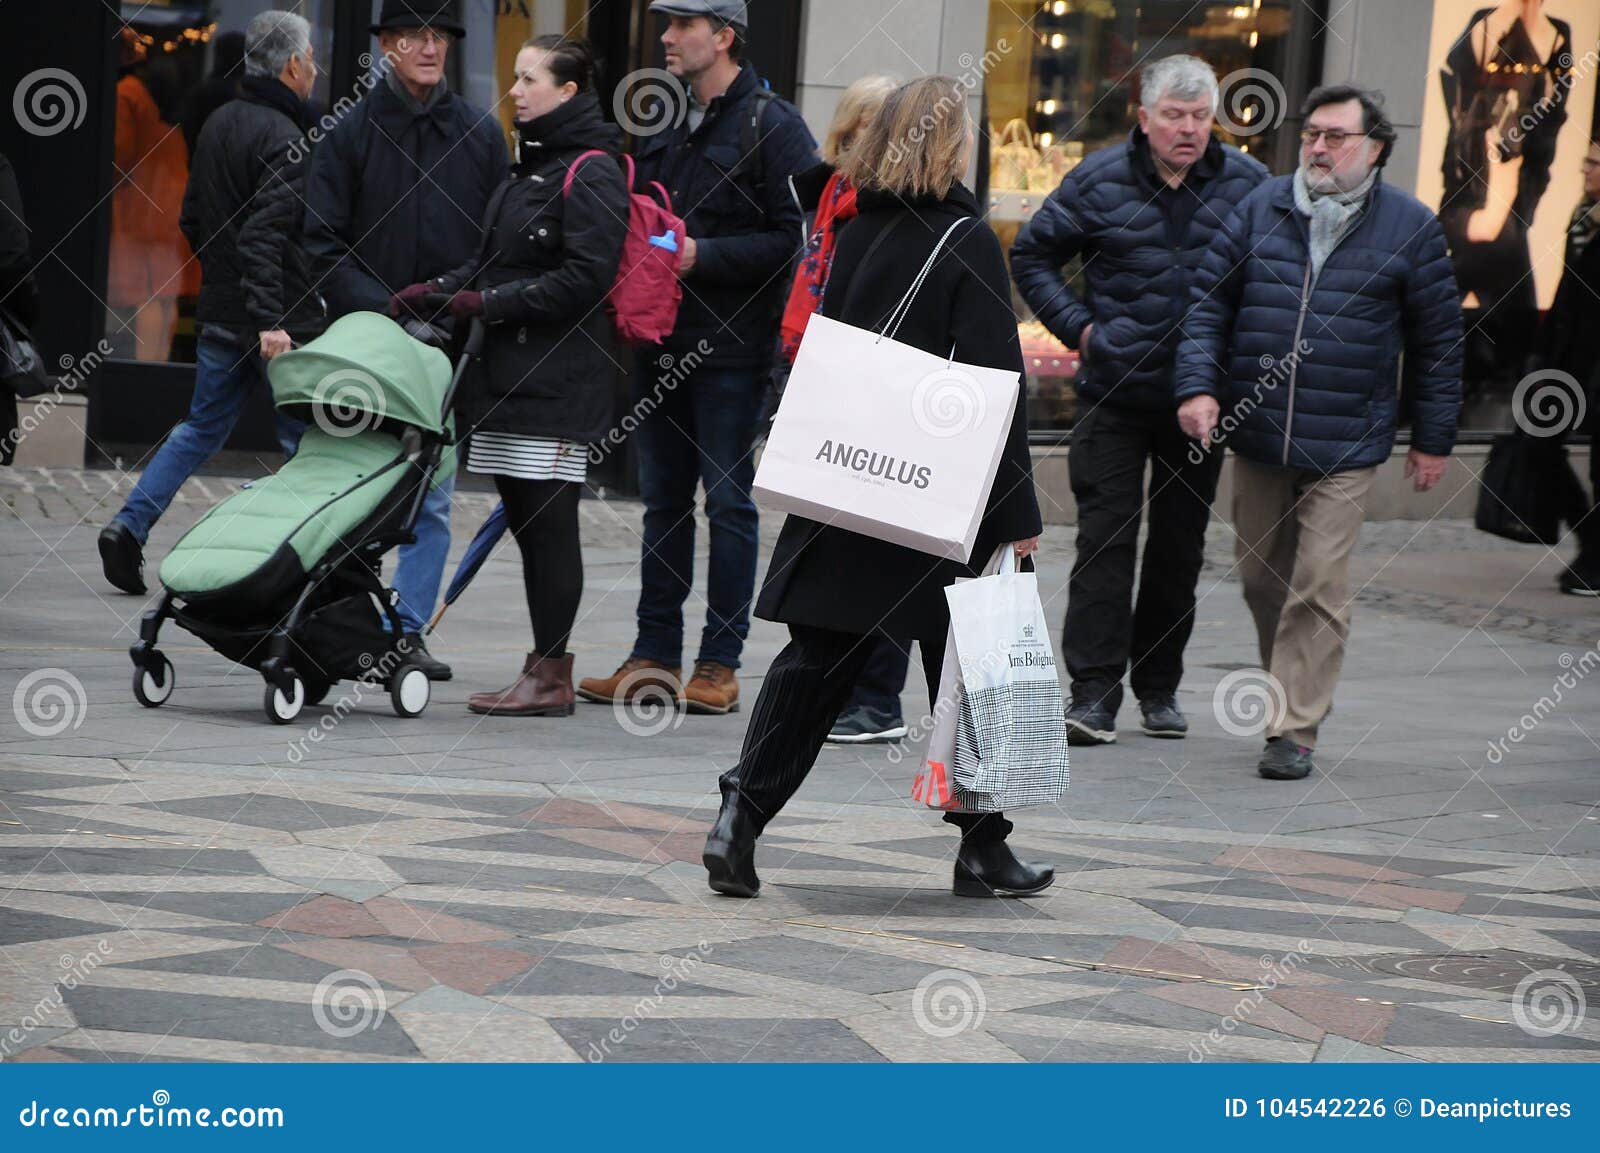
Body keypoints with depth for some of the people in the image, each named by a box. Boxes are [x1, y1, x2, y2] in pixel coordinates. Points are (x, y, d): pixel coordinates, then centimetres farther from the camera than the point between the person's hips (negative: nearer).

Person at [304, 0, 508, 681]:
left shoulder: (480, 134, 8)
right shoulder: (352, 133, 1)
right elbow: (323, 244, -3)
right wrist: (391, 311, -13)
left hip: (448, 345, 2)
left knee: (432, 500, 3)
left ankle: (409, 628, 9)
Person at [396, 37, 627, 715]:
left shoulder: (591, 175, -9)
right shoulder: (533, 164, 20)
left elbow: (584, 277, -17)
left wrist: (490, 303, -14)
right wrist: (439, 292, 9)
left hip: (557, 374, -9)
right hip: (512, 371, 9)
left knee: (548, 521, -7)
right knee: (526, 521, 8)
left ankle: (552, 677, -3)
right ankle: (544, 668, 13)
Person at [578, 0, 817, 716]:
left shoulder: (773, 125, -7)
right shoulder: (664, 124, 15)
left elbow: (796, 238, -14)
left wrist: (704, 256, -19)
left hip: (731, 347, -7)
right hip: (661, 343, 7)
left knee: (728, 502, -1)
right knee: (664, 501, 10)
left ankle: (720, 664, 4)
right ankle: (655, 657, 15)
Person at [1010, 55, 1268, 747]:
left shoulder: (1247, 185, 1)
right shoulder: (1099, 182, -2)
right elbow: (1032, 255, 9)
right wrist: (1077, 326, 0)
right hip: (1115, 395, -2)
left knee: (1181, 546, 9)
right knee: (1105, 540, -7)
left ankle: (1159, 686, 21)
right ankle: (1095, 693, -8)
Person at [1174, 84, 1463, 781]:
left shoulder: (1409, 227, 1)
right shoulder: (1262, 209, 6)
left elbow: (1438, 339, 6)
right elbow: (1208, 303, 8)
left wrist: (1433, 438, 6)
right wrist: (1197, 386, -5)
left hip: (1344, 447, -3)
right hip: (1255, 435, 3)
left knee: (1318, 587, -8)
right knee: (1261, 579, 12)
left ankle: (1294, 730, -3)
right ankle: (1291, 691, 32)